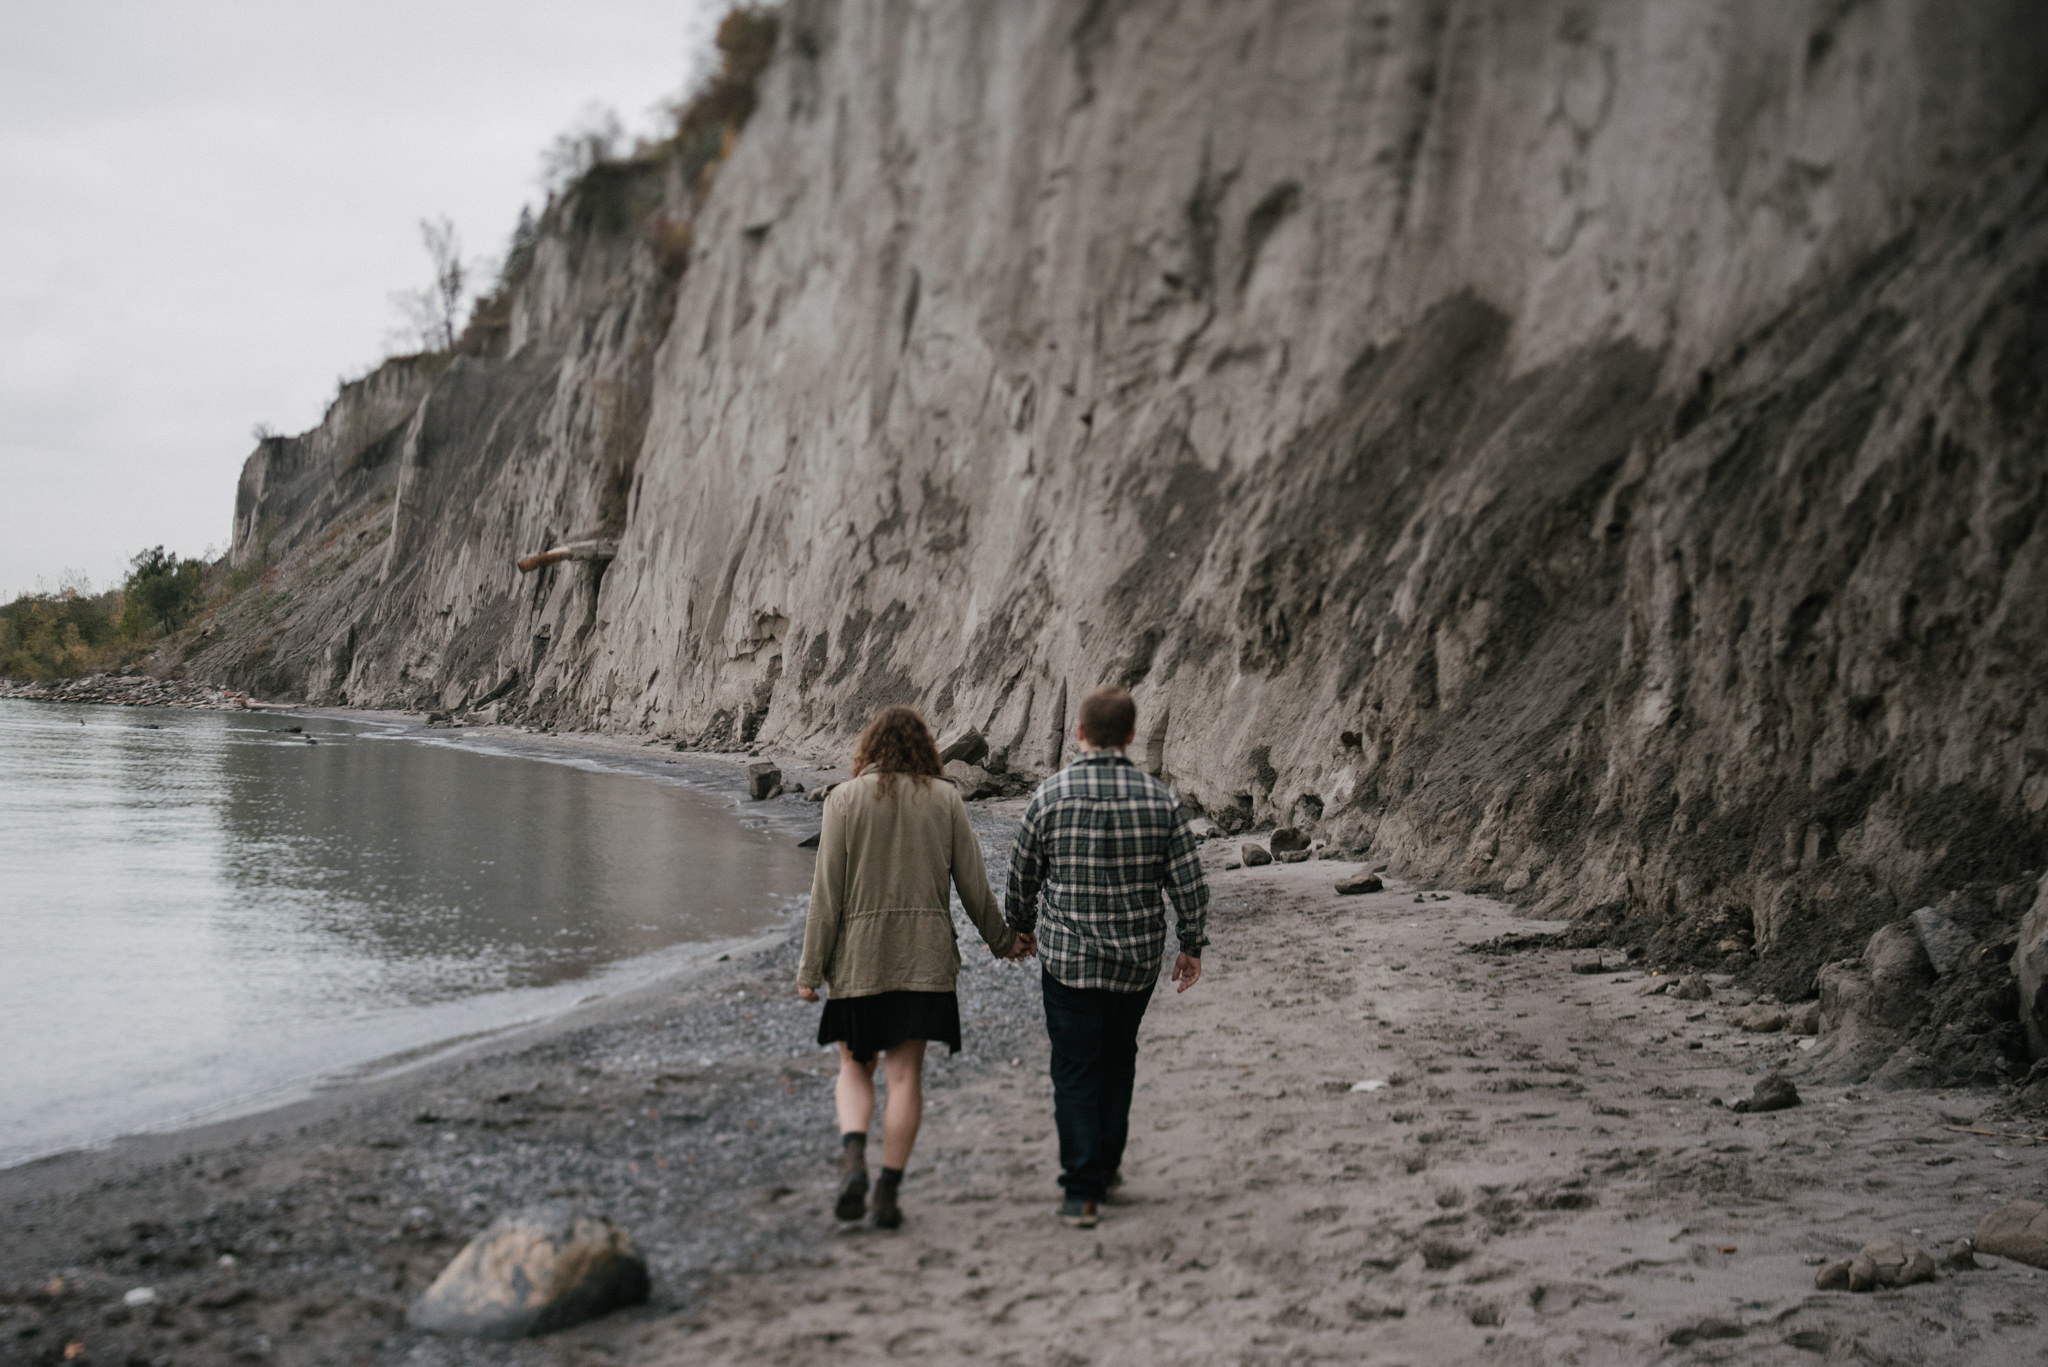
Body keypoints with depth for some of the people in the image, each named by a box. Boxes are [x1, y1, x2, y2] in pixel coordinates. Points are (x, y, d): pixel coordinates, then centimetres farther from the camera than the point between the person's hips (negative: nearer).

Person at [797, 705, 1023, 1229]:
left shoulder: (845, 798, -3)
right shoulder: (945, 798, 2)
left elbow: (827, 891, -5)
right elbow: (972, 882, 5)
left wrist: (810, 969, 0)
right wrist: (1002, 939, 20)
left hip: (859, 955, -1)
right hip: (925, 955, 1)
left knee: (855, 1068, 13)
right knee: (905, 1073, 5)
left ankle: (853, 1157, -11)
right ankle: (889, 1191, 5)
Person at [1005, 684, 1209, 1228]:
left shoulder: (1052, 795, -9)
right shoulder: (1160, 799, -4)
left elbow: (1022, 874, 2)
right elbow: (1188, 881, -2)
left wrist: (1021, 926, 19)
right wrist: (1191, 945, 11)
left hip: (1068, 958, -2)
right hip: (1139, 959, 2)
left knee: (1076, 1072, 3)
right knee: (1118, 1060, 22)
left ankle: (1083, 1189, -2)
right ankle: (1107, 1163, 31)